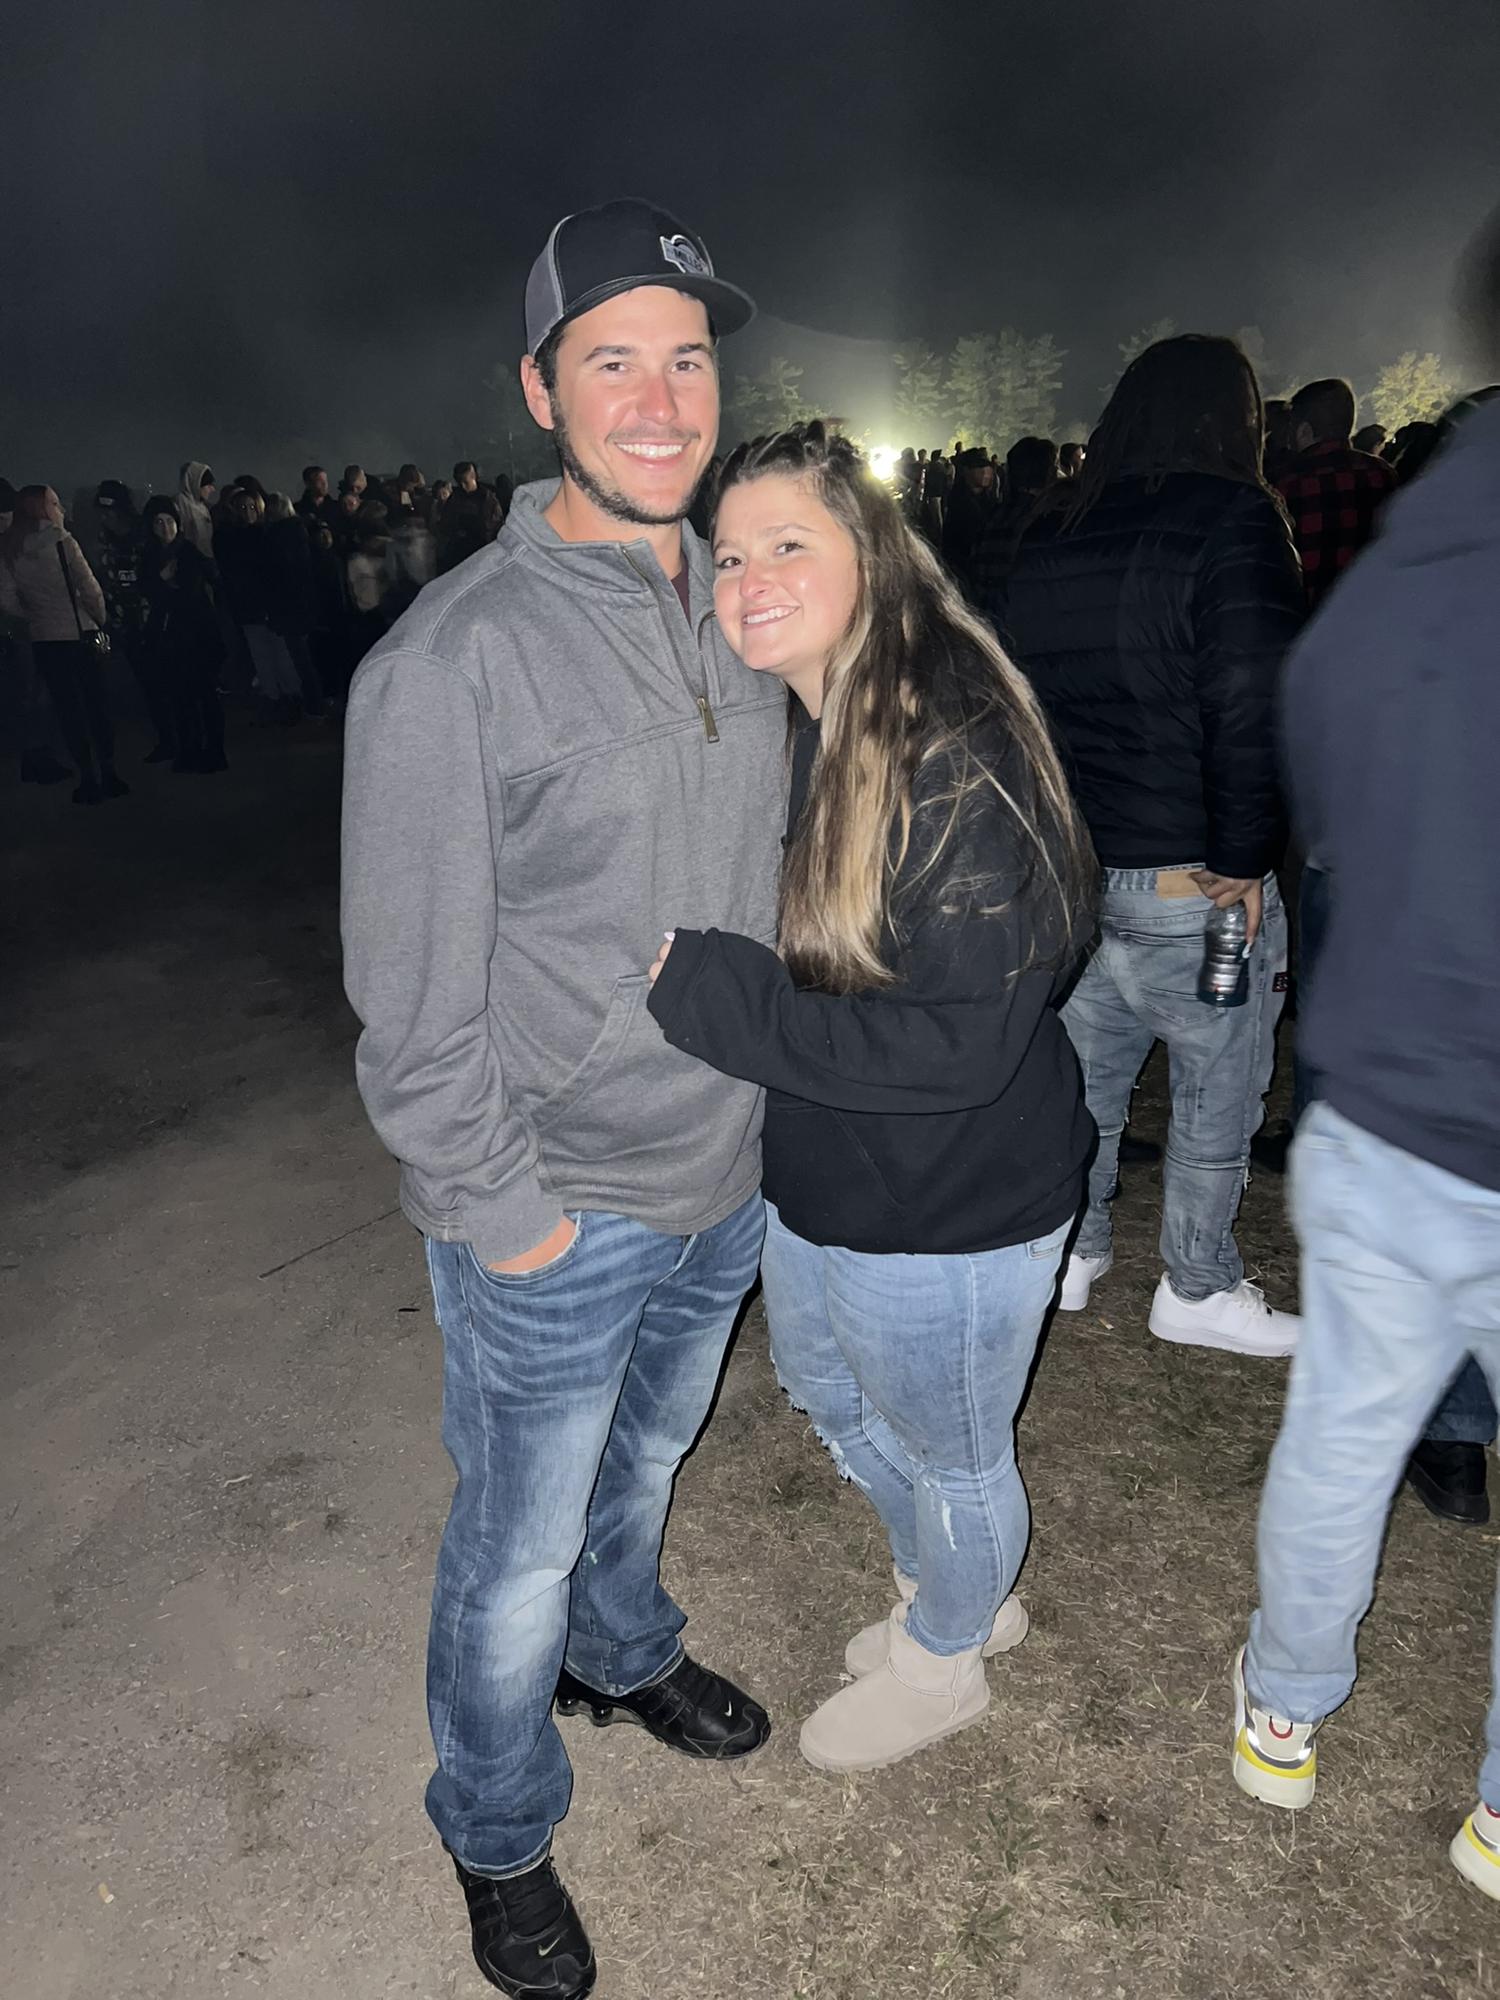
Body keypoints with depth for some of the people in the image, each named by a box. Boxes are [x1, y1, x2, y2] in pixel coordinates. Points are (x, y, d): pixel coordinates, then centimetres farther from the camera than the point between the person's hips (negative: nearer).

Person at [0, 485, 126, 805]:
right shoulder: (60, 541, -9)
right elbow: (90, 588, -14)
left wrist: (33, 616, 14)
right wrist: (100, 617, 3)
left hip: (43, 641, 3)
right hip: (80, 635, -3)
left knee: (67, 710, 8)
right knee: (98, 706, 8)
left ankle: (88, 779, 9)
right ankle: (108, 775, 11)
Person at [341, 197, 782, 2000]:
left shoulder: (737, 615, 2)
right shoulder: (453, 657, -20)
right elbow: (413, 1005, -18)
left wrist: (769, 1087, 11)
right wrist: (505, 1213, -15)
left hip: (725, 1180, 6)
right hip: (554, 1223, -6)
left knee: (646, 1462, 29)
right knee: (517, 1552, 14)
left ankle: (621, 1653, 59)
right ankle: (497, 1834, 43)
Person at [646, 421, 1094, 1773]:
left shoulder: (955, 750, -27)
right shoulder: (769, 733, -1)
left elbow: (958, 1043, -31)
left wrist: (698, 984, -29)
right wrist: (680, 959, -6)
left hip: (947, 1212, -9)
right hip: (806, 1178, 9)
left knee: (951, 1454, 18)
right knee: (831, 1397, 30)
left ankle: (943, 1661, 51)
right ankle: (963, 1593, 58)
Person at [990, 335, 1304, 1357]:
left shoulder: (1049, 533, 10)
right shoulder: (1236, 521, -10)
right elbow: (1253, 707, -19)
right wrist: (1243, 857, -11)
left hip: (1062, 874, 7)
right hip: (1186, 881, -6)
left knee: (1086, 1076, 19)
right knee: (1216, 1094, 10)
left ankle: (1074, 1249, 33)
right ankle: (1198, 1289, 24)